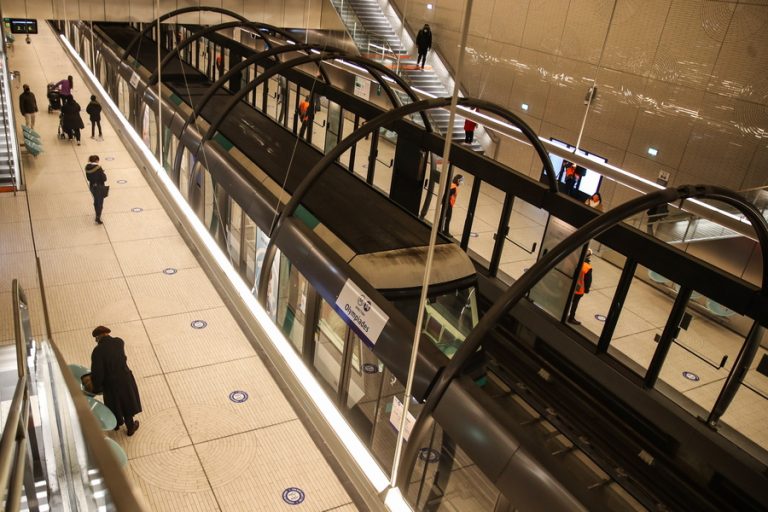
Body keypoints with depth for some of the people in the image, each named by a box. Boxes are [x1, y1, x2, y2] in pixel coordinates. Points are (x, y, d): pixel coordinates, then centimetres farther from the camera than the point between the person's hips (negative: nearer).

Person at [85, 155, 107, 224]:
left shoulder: (87, 167, -4)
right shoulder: (98, 168, -22)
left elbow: (88, 178, 6)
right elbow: (104, 179, -18)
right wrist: (104, 174, -1)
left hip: (92, 186, 6)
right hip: (99, 187, -6)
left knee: (96, 200, 24)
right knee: (100, 202, 3)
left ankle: (98, 215, 39)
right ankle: (98, 217, -2)